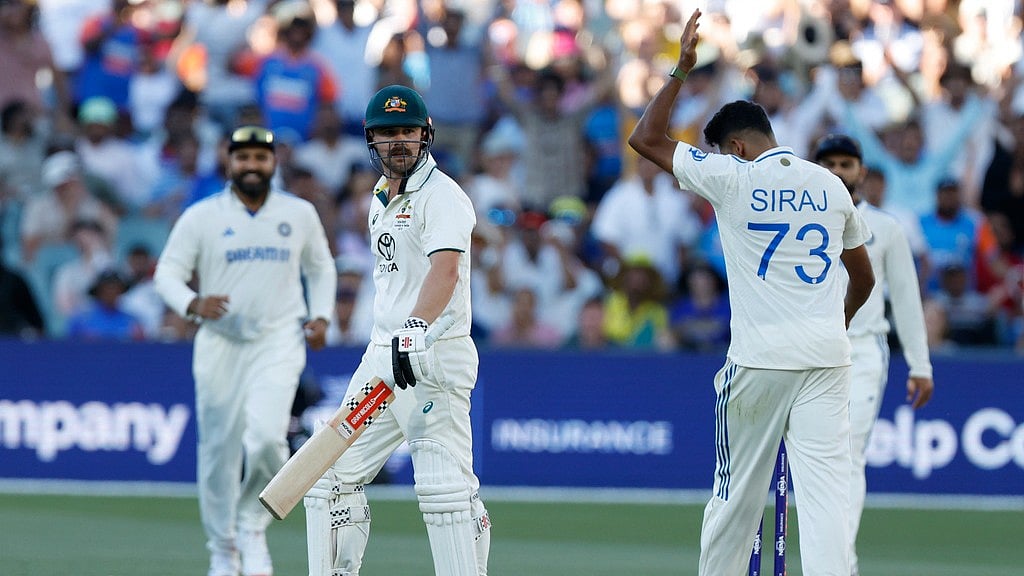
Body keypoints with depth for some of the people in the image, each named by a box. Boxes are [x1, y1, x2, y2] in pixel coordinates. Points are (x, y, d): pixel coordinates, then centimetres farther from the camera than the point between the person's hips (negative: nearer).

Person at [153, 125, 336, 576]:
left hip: (279, 341, 0)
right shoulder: (201, 216, 2)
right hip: (220, 343, 0)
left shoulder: (301, 214, 9)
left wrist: (320, 316, 6)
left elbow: (321, 268, 22)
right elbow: (167, 272, 1)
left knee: (266, 434, -22)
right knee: (218, 449, 2)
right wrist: (193, 304, -19)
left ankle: (252, 523, 3)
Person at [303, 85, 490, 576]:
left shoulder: (441, 195, -10)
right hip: (383, 352, 9)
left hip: (434, 356, -9)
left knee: (444, 488, -14)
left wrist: (416, 330, -40)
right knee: (334, 475, 8)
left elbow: (445, 268, -26)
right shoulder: (381, 199, 18)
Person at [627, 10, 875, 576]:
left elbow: (645, 139, 5)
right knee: (825, 490, -6)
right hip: (827, 357, 3)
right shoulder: (829, 185, 10)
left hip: (758, 360, -3)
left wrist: (681, 68, 8)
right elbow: (863, 278, 20)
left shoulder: (732, 178, -3)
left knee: (737, 493, 9)